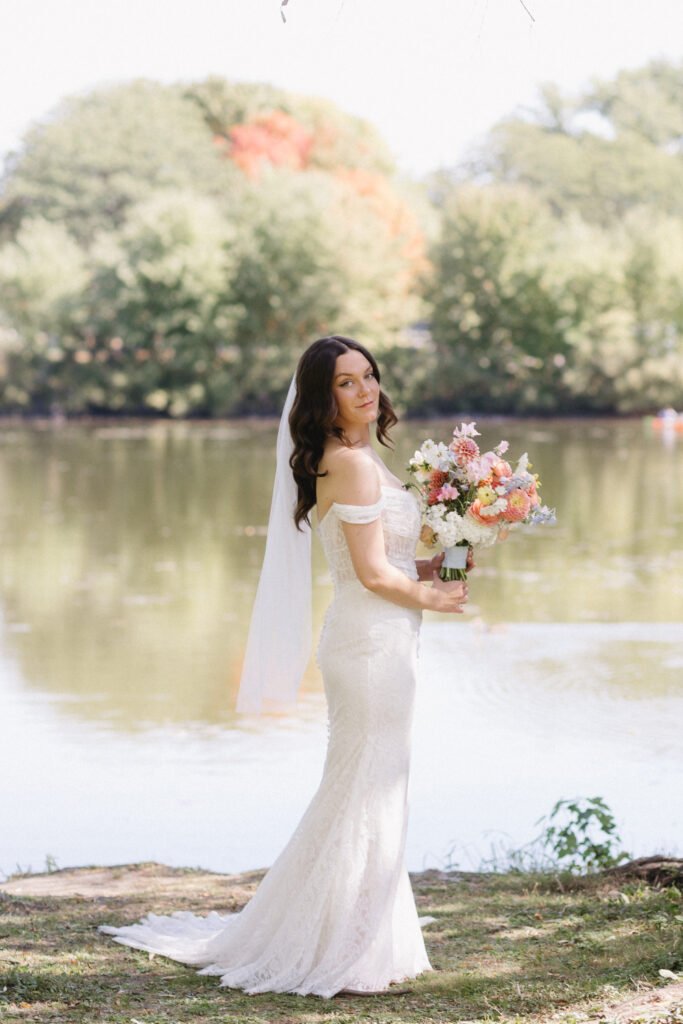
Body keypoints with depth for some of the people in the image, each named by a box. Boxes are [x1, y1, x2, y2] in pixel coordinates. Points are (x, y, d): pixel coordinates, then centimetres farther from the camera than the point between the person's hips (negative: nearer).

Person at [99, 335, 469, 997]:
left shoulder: (343, 460, 14)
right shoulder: (354, 464, -16)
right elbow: (374, 575, -18)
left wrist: (430, 564, 10)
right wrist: (433, 597, -4)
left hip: (371, 641, 10)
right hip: (373, 642, -10)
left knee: (358, 794, 16)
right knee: (369, 794, -3)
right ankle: (347, 955, 5)